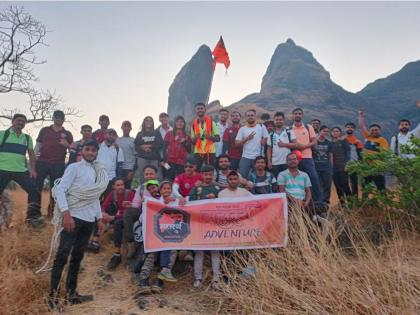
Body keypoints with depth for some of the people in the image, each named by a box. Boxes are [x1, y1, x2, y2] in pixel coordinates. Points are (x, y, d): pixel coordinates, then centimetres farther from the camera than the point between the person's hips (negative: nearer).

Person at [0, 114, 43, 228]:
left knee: (34, 190, -9)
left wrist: (32, 169, 2)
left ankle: (33, 216, -1)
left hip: (22, 171, 3)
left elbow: (31, 154, 14)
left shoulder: (27, 138, 15)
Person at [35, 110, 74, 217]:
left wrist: (67, 145, -12)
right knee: (37, 186, -3)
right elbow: (38, 145, 12)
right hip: (42, 162, 0)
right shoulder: (44, 130, 13)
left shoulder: (67, 134, 11)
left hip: (58, 164, 0)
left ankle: (51, 211, 11)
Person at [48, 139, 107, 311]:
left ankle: (71, 293, 20)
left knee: (77, 256, 12)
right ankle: (53, 295, 0)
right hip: (73, 217, -6)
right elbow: (60, 189, -11)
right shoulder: (74, 167, -3)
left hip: (88, 220, 6)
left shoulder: (97, 172, 15)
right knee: (63, 255, -6)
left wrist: (99, 218, 17)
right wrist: (66, 213, -21)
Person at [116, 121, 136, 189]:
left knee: (127, 188, -2)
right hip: (118, 168, 3)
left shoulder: (133, 141, 2)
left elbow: (135, 157, -2)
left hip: (129, 169, -3)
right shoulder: (117, 140, 11)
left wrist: (132, 171, -8)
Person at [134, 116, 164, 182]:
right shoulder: (140, 134, 13)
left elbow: (161, 145, 2)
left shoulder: (157, 133, 13)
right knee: (143, 178, -1)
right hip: (142, 158, 0)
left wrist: (150, 146, -8)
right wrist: (142, 148, -12)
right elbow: (136, 146, 6)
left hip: (155, 158, 0)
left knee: (157, 177, -7)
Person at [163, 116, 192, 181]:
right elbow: (165, 148, 3)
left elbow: (189, 150, 11)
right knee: (170, 179, -5)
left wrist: (184, 142, -6)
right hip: (170, 161, -2)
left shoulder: (186, 136, 13)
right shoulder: (169, 134, 7)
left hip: (181, 162, 2)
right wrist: (165, 161, -7)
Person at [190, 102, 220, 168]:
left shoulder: (211, 122, 1)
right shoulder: (193, 124, 8)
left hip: (210, 152, -2)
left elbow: (218, 138, -2)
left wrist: (209, 137, -21)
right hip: (197, 152, 2)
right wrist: (195, 137, -13)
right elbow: (192, 141, 10)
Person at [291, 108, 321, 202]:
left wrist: (304, 146, -12)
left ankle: (318, 201, 5)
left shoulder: (309, 127, 8)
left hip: (307, 158, 0)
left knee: (314, 179, -6)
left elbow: (315, 141, 4)